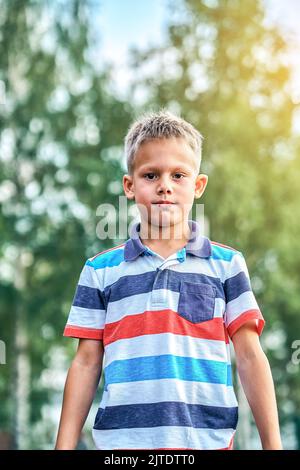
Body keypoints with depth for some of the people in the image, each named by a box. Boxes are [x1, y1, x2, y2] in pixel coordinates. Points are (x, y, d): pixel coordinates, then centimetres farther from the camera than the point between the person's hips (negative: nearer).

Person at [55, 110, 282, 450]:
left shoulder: (227, 264, 6)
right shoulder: (100, 270, 7)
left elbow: (250, 358, 5)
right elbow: (86, 363, 8)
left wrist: (273, 444, 1)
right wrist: (64, 445, 3)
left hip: (207, 438, 0)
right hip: (120, 439, 0)